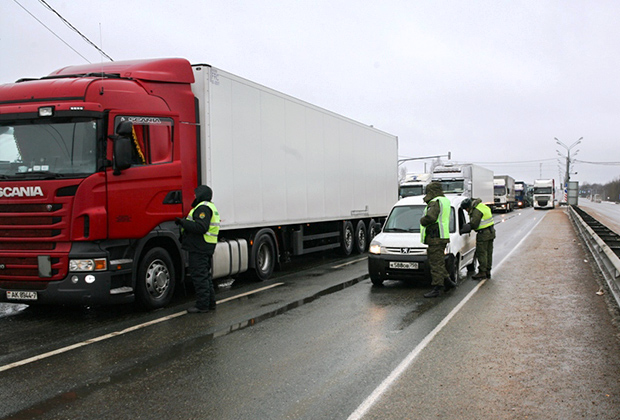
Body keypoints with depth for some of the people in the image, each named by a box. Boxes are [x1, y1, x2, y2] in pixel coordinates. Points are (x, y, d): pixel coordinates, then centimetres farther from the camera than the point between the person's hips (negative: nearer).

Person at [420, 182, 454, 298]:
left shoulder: (435, 202, -14)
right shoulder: (445, 201, 18)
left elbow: (430, 217, -29)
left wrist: (422, 220, -10)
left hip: (436, 238, -10)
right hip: (442, 236, 10)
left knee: (436, 263, -8)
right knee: (438, 262, 18)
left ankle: (437, 288, -7)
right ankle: (447, 281, 22)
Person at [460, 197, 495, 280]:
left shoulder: (477, 211, -19)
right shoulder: (482, 205, 13)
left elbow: (474, 224, -18)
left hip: (483, 234, -10)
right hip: (491, 232, 10)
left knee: (481, 253, -4)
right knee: (488, 253, 13)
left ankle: (482, 272, -1)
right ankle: (487, 271, 21)